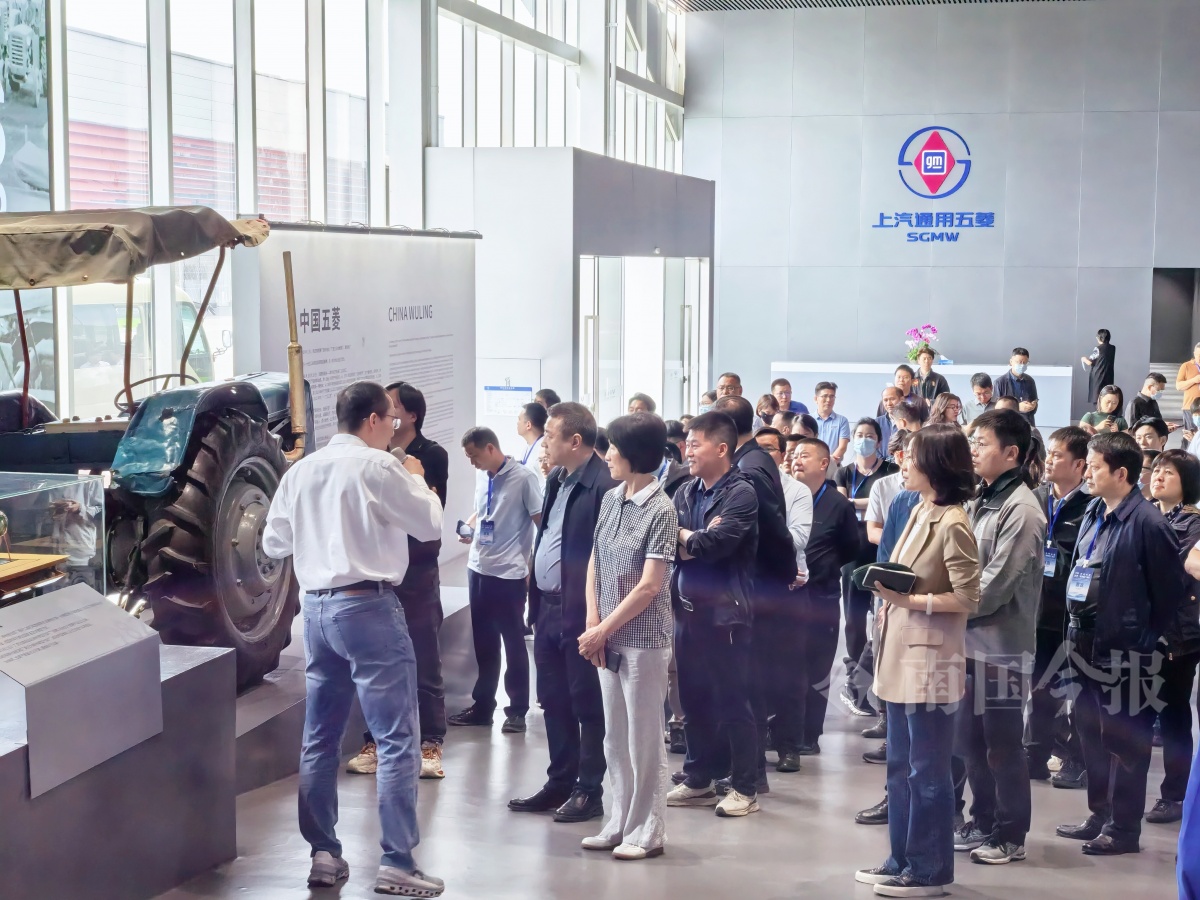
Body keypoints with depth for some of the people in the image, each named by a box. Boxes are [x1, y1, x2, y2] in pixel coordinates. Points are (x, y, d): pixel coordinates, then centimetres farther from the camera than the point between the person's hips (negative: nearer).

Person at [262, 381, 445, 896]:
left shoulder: (300, 471, 9)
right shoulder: (379, 466, -9)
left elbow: (273, 544, 13)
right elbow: (430, 525, -1)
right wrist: (416, 480, 15)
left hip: (316, 608, 7)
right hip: (368, 607, -7)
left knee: (320, 739, 13)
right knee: (396, 740, -2)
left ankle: (323, 854, 18)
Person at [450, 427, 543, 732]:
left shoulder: (523, 478, -14)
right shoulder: (481, 477, 8)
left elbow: (542, 522, -12)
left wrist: (535, 564, -14)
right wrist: (468, 528, 0)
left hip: (509, 572, -7)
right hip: (478, 568, 7)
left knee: (513, 643, 4)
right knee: (483, 642, 14)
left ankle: (517, 710, 13)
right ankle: (483, 704, 24)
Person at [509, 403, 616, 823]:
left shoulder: (604, 486, -17)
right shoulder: (556, 480, 12)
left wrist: (593, 615, -18)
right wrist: (535, 598, 13)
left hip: (581, 613, -9)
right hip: (548, 608, 9)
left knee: (587, 705, 3)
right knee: (553, 702, 16)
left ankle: (589, 791, 14)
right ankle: (560, 783, 27)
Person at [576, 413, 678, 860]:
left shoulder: (660, 511, -13)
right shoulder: (610, 500, 7)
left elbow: (649, 588, -16)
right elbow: (594, 563, 10)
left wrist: (603, 631, -12)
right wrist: (593, 624, -2)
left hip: (643, 640, -7)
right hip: (608, 638, 7)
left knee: (644, 739, 3)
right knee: (615, 738, 13)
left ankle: (647, 832, 13)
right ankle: (620, 823, 24)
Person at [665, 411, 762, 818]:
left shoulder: (741, 494, -9)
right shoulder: (686, 492, 12)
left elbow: (715, 544, -21)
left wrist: (682, 537, -3)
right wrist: (699, 540, -15)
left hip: (724, 610, -7)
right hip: (686, 606, 7)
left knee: (732, 701, -1)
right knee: (693, 697, 13)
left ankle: (744, 787, 8)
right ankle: (698, 779, 25)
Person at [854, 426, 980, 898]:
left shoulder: (952, 524, -15)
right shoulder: (920, 512, 11)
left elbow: (967, 598, -17)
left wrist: (910, 600, -18)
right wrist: (891, 597, 3)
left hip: (929, 661, -9)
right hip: (902, 656, 9)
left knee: (927, 769, 1)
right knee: (899, 765, 15)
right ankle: (902, 859, 25)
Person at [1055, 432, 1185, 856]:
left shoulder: (1147, 523, -16)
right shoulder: (1094, 513, 8)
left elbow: (1170, 587, -12)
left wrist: (1147, 635, -5)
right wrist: (1077, 627, 13)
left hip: (1125, 648, -8)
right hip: (1088, 642, 9)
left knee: (1123, 738, 1)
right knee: (1091, 732, 16)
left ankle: (1123, 827, 11)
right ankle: (1100, 815, 29)